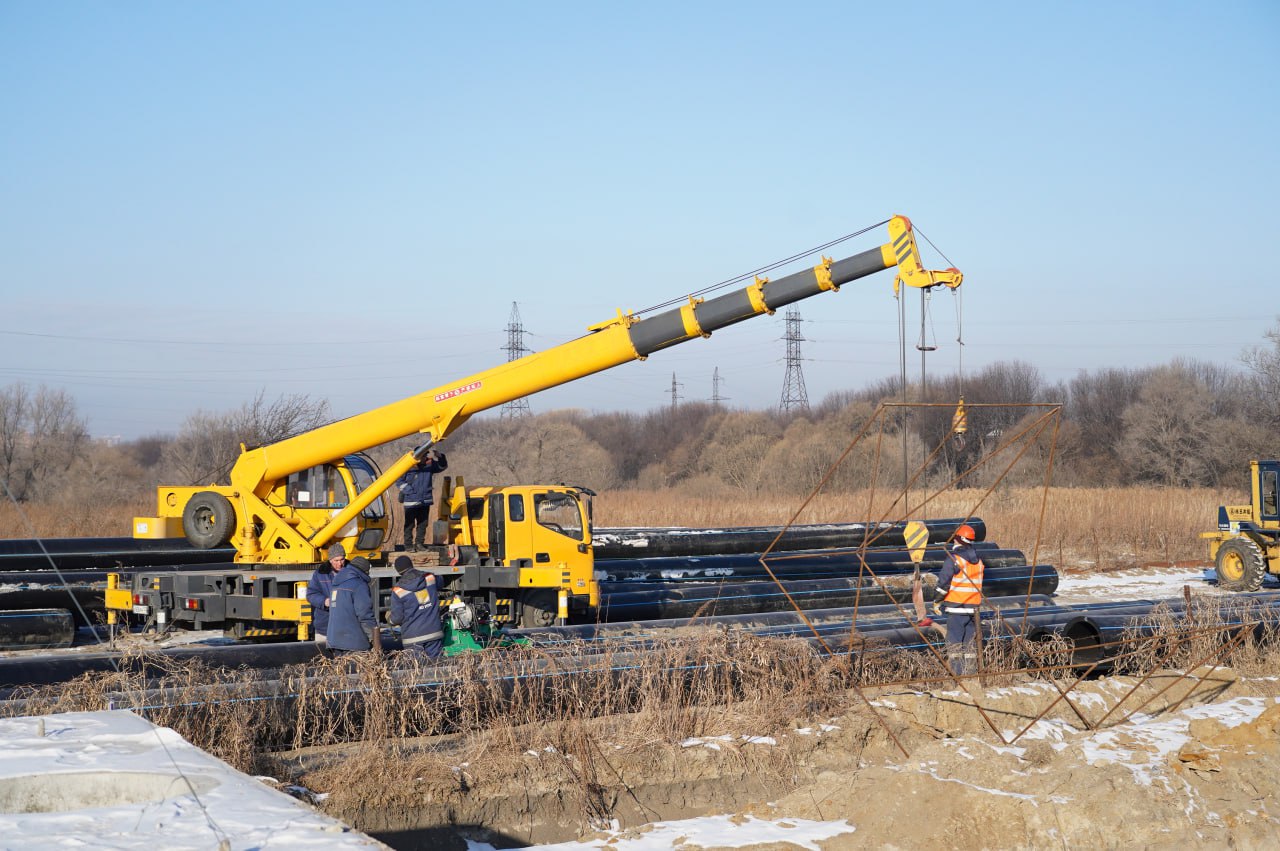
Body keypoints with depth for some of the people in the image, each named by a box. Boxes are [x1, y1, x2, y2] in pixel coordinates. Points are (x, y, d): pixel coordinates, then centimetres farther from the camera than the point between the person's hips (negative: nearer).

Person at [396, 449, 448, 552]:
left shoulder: (429, 465, 3)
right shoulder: (408, 467, -10)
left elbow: (443, 466, 6)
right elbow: (399, 482, -5)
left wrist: (438, 456, -14)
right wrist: (410, 491, -13)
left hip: (425, 501, 5)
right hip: (411, 502, -5)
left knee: (423, 524, 11)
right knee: (409, 525, 1)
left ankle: (419, 543, 22)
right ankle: (408, 545, 9)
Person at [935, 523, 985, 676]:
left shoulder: (954, 557, -11)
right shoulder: (977, 560, 12)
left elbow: (944, 581, -13)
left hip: (956, 606, -7)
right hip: (974, 606, 7)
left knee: (954, 641, -4)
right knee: (970, 642, 11)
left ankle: (956, 673, -10)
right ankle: (971, 672, 12)